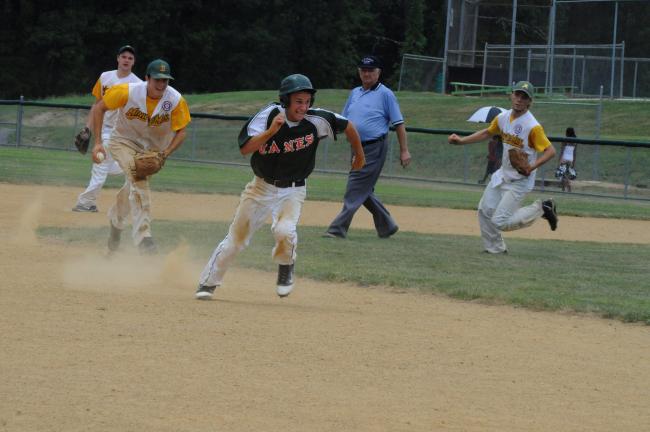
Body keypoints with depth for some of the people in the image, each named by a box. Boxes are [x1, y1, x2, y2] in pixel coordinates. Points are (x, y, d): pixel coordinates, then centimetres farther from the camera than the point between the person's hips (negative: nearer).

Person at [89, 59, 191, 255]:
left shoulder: (176, 101, -22)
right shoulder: (127, 92, -27)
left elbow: (180, 132, -12)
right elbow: (99, 108, -15)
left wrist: (165, 153, -29)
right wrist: (97, 142, -20)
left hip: (152, 146, 4)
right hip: (123, 141, -3)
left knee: (134, 184, 15)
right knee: (138, 179, -26)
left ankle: (116, 219, 48)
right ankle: (143, 238, -33)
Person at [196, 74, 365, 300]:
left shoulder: (316, 120, -18)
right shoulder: (269, 115, -20)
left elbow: (347, 126, -1)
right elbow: (245, 148, -28)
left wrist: (359, 155, 11)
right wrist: (271, 131, -41)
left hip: (293, 190, -1)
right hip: (262, 186, 1)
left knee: (284, 231, -26)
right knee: (236, 237, 7)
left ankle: (286, 268, 6)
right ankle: (208, 283, 23)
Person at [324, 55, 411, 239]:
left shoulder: (385, 94, -5)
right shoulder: (354, 93, 15)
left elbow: (398, 123, -7)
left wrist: (404, 150, -11)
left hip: (375, 148, -8)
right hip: (358, 147, 8)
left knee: (355, 191, -10)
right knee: (364, 191, 12)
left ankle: (338, 229, -11)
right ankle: (387, 226, 25)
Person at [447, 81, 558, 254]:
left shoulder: (533, 126, -23)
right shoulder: (502, 118, 0)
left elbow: (550, 150, -22)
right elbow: (487, 132, 18)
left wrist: (532, 167, -34)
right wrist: (461, 140, 10)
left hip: (520, 180, -7)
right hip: (502, 175, 7)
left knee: (500, 222, -12)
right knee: (485, 211, 11)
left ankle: (540, 209, 5)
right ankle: (495, 248, 27)